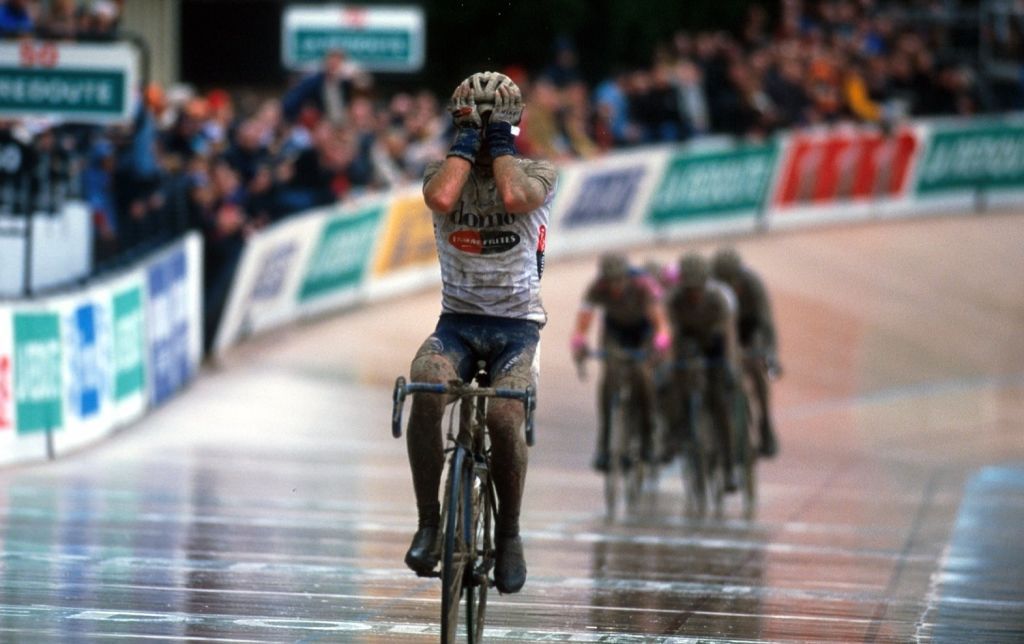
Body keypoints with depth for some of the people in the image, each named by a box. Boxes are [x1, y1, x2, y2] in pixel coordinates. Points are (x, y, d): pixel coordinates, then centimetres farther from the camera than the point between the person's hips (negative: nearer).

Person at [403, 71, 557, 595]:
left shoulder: (536, 174, 0)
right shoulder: (443, 171, 4)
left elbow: (514, 197, -25)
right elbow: (442, 199, -22)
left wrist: (500, 145, -10)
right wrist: (466, 143, -9)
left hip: (517, 323, -1)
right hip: (458, 321, 1)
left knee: (504, 418, -27)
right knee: (426, 389, -32)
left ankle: (508, 535, -4)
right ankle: (428, 523, -23)